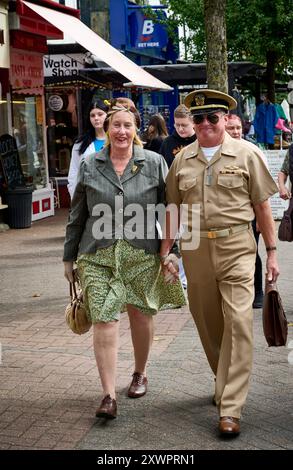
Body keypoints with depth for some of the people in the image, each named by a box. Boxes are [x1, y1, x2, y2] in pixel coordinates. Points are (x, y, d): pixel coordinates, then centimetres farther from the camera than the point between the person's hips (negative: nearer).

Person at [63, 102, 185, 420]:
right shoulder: (89, 166, 5)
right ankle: (108, 396, -4)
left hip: (142, 254, 0)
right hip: (98, 256, 0)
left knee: (141, 316, 12)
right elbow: (77, 215, 10)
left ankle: (140, 374, 37)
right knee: (104, 320, -8)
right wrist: (69, 257, 11)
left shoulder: (153, 163, 1)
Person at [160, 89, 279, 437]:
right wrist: (166, 251, 10)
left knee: (238, 322, -11)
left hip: (236, 248, -3)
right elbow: (172, 208, 14)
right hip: (195, 249, 4)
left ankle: (230, 408, -8)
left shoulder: (245, 154, 1)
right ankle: (225, 384, 35)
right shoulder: (182, 160, 10)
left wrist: (271, 252, 2)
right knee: (207, 323, 12)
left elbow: (262, 206, 3)